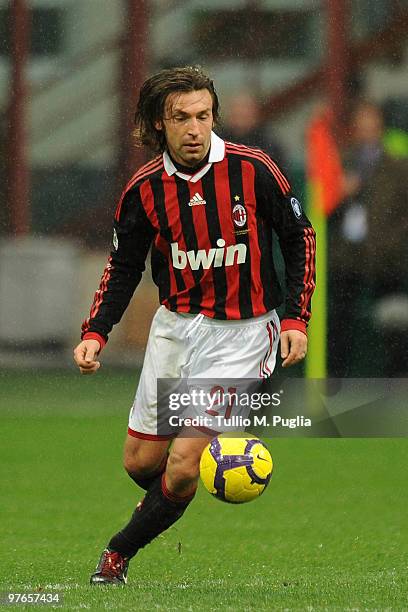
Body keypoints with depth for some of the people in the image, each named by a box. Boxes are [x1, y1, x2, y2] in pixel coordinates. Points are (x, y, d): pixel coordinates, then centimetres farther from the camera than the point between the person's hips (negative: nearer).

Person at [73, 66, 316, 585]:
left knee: (183, 464, -13)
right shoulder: (144, 190, -6)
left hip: (240, 335, -3)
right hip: (175, 325, 3)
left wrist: (296, 319, -7)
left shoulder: (253, 170, -13)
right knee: (141, 461, 9)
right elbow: (124, 265, 7)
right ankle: (165, 504, 44)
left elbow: (299, 238, -1)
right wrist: (95, 333, -6)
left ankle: (120, 552, 8)